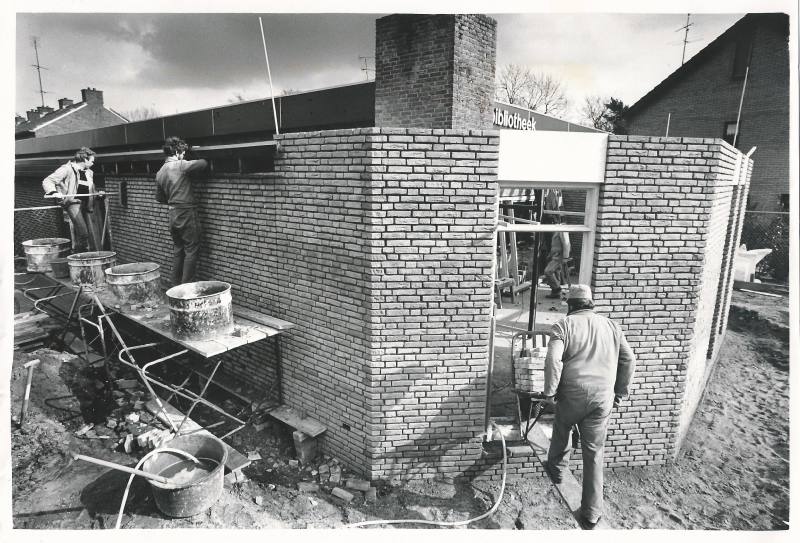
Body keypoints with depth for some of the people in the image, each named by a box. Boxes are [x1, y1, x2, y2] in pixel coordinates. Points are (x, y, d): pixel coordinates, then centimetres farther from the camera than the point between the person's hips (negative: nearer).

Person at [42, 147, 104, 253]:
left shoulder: (89, 172, 19)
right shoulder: (67, 169, -4)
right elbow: (47, 181, -8)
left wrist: (97, 193, 13)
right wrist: (54, 192, -26)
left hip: (86, 204, 7)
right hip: (73, 202, -7)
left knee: (94, 234, 1)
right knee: (83, 232, -18)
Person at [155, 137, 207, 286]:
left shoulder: (160, 173, 12)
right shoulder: (180, 166, -11)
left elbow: (159, 198, 17)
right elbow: (203, 163, -11)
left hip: (173, 215, 8)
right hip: (186, 214, -8)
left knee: (178, 251, 15)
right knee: (191, 251, -2)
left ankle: (176, 286, 20)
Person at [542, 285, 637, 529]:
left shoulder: (563, 325, -4)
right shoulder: (611, 325, 10)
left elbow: (553, 361, -16)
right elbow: (629, 360, 10)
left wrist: (550, 392, -7)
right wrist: (620, 392, 16)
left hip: (573, 394, -3)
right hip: (603, 397, 3)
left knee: (561, 431, 27)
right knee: (594, 453, 10)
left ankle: (557, 470, 47)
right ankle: (592, 513, 16)